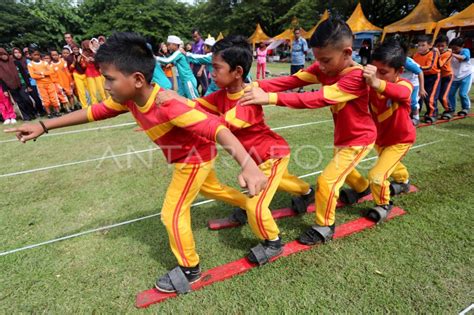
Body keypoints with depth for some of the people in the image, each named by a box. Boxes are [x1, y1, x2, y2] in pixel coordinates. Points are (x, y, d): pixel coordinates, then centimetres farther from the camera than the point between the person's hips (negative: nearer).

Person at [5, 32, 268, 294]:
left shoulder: (168, 105, -41)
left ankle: (190, 269, 20)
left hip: (195, 159, -8)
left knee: (173, 214, -2)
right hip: (192, 156, 8)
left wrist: (248, 165, -62)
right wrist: (44, 126, 3)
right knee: (210, 189, 31)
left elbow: (217, 129, -49)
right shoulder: (129, 98, -14)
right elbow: (95, 112, 0)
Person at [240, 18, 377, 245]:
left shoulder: (356, 78, -33)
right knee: (341, 171, 29)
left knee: (326, 180, -12)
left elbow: (316, 99, -45)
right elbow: (292, 80, -22)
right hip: (342, 136, 8)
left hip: (359, 139, -8)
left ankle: (325, 227, 10)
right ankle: (362, 188, 61)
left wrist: (270, 98, -51)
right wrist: (256, 86, -36)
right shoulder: (323, 68, -11)